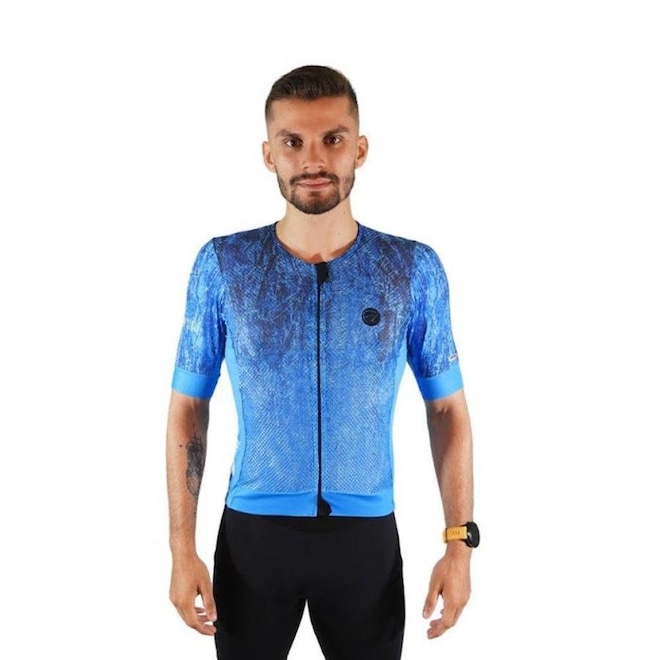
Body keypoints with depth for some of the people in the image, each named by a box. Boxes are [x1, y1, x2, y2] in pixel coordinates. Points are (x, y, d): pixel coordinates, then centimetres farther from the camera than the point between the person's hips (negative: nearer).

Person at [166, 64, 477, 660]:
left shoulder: (415, 270, -4)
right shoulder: (222, 266, -4)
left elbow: (447, 408, 2)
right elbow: (188, 409, 1)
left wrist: (459, 542, -5)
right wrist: (182, 548, -4)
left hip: (366, 536, 0)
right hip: (253, 531, 0)